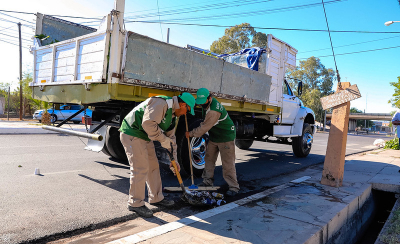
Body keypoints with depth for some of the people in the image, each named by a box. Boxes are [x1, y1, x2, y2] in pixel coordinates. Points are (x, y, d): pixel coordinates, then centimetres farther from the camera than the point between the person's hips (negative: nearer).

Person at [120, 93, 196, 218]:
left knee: (153, 166, 13)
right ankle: (135, 203, 6)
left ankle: (156, 198, 28)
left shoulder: (173, 115, 12)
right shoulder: (161, 103, -21)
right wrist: (163, 139, -21)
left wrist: (174, 159, 18)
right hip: (132, 134, -10)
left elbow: (171, 137, 18)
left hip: (145, 137, 10)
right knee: (140, 168, -9)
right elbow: (148, 123, -31)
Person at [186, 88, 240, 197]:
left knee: (227, 163, -6)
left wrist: (191, 134, -13)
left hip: (225, 138, -10)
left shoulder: (214, 111, -31)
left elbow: (205, 127, -25)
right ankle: (208, 180, 25)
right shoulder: (209, 102, 1)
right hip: (214, 137, 10)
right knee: (209, 158, 13)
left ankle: (233, 187, 3)